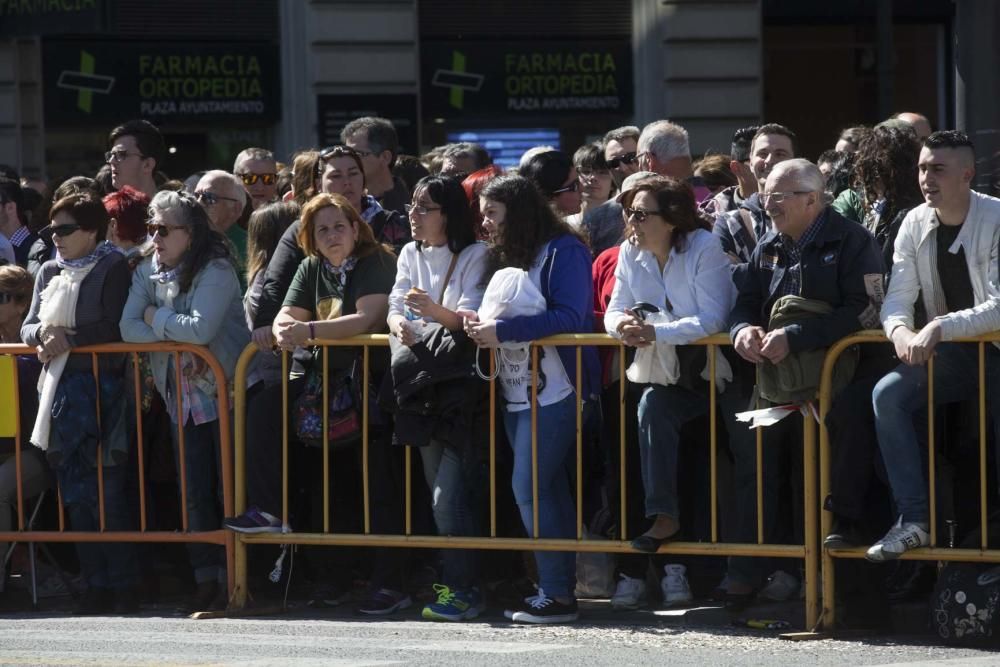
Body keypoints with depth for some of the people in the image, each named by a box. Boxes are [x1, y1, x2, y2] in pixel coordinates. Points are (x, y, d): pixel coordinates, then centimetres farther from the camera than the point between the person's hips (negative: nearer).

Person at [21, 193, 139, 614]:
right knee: (75, 495, 5)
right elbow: (27, 328, 13)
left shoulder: (112, 269, -2)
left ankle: (122, 587, -4)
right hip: (61, 390, 7)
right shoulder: (49, 271, 16)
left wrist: (69, 338, -15)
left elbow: (114, 329, -11)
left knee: (107, 492, -8)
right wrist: (44, 334, -8)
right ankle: (97, 585, 10)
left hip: (101, 389, -7)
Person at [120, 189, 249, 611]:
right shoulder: (147, 273, 7)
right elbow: (128, 329, -4)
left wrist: (156, 317, -9)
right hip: (183, 398, 6)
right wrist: (178, 331, -15)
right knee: (195, 493, 5)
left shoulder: (216, 272, -12)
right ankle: (206, 579, 9)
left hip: (225, 393, -6)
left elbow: (201, 329, -24)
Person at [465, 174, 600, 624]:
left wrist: (503, 331, -23)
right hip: (517, 395, 8)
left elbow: (570, 316, -19)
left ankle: (557, 594, -9)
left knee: (530, 488, -12)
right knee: (550, 489, 8)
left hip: (555, 392, -8)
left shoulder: (563, 251, -8)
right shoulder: (503, 257, 18)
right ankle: (557, 589, 9)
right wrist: (479, 323, -3)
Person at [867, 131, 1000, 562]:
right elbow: (898, 299, -1)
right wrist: (900, 331, -25)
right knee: (887, 394, -19)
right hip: (949, 356, 5)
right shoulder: (916, 225, 1)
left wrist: (940, 328, -32)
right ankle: (914, 521, -18)